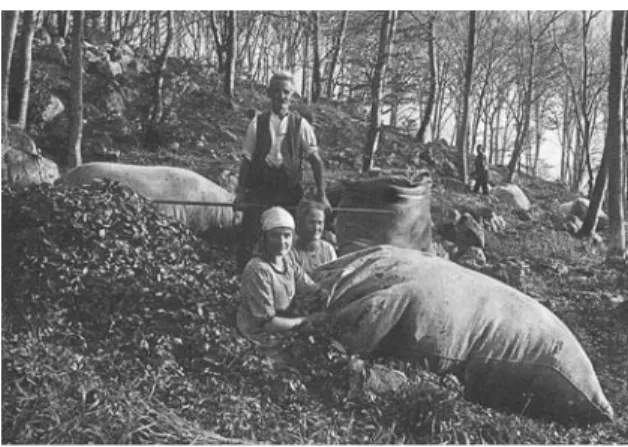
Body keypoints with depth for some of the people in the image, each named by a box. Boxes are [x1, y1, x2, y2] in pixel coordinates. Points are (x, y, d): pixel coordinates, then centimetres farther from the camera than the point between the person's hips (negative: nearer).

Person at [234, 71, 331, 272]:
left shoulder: (300, 125, 2)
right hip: (259, 189, 0)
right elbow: (247, 159, 5)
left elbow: (315, 159, 0)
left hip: (289, 191, 0)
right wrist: (240, 192, -2)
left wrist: (321, 194, -9)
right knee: (249, 238, -5)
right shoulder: (258, 123, 3)